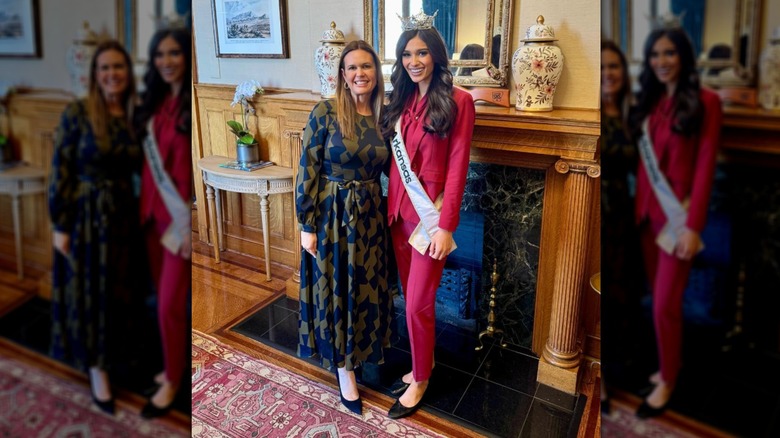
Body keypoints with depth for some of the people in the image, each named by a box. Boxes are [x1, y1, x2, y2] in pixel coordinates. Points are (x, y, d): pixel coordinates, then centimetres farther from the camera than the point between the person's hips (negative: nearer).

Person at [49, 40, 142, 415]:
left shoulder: (135, 116, 2)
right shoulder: (76, 113, -10)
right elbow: (60, 173, -10)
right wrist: (60, 225, -11)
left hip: (122, 216, 4)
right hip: (85, 216, -4)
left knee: (116, 293, 15)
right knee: (89, 293, 7)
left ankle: (109, 357, 37)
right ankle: (97, 371, 22)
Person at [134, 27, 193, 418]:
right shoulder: (155, 102, 9)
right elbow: (150, 161, 12)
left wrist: (193, 227, -17)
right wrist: (146, 206, 5)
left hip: (183, 217, -7)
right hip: (153, 211, 7)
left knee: (171, 304, 2)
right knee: (163, 298, 15)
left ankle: (172, 381, 23)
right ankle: (174, 365, 35)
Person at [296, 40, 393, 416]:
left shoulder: (384, 116, 2)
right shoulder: (325, 112, -12)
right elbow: (307, 172, -12)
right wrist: (307, 225, -13)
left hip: (370, 216, 5)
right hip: (331, 215, -4)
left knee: (365, 287, 16)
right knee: (336, 289, 7)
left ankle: (357, 351, 41)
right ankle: (344, 370, 25)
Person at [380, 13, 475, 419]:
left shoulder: (457, 101, -8)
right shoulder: (401, 101, 10)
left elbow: (457, 166, -12)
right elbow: (395, 161, 10)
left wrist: (446, 225, -16)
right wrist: (391, 206, 4)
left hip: (430, 213, -6)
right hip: (399, 210, 6)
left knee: (418, 303, 1)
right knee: (411, 297, 15)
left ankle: (420, 380, 23)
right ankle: (422, 364, 35)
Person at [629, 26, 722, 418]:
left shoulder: (705, 102, -6)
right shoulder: (648, 102, 10)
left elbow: (705, 166, -11)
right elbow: (643, 162, 7)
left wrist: (694, 226, -15)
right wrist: (638, 208, -1)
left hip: (678, 213, -5)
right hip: (647, 210, 5)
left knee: (666, 303, -1)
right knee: (657, 297, 12)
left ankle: (667, 380, 19)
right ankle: (668, 365, 30)